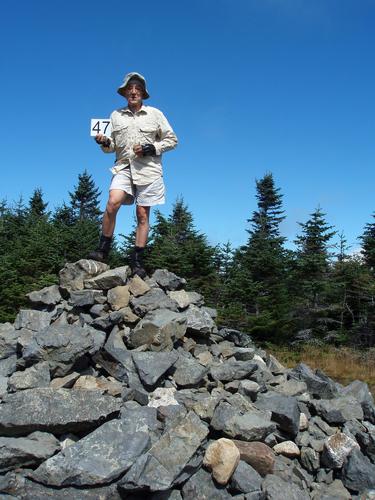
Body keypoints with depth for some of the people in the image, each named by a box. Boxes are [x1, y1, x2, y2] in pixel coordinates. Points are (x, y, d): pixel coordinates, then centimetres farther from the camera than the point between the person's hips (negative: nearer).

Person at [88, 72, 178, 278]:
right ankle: (103, 249, -10)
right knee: (112, 202, -23)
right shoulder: (116, 115, 13)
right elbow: (112, 146, 15)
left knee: (142, 215, -1)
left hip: (148, 168, -1)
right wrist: (104, 142, -8)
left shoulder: (155, 114, 8)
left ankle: (137, 261, 6)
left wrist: (150, 148, -7)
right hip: (123, 166, 1)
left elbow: (172, 139, 8)